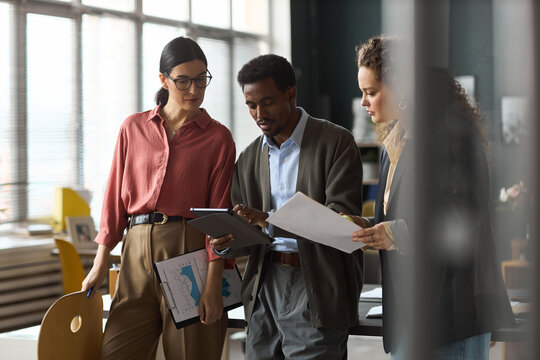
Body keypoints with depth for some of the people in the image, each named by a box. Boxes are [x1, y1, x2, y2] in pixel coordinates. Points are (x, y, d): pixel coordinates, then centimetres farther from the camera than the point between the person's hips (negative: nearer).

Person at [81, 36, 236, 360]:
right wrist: (100, 264, 6)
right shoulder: (134, 128, 12)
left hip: (190, 251, -2)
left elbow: (219, 212, -1)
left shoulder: (218, 137, 4)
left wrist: (213, 284, -9)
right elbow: (116, 197, 12)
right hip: (138, 251, 2)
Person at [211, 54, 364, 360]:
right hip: (266, 285, 5)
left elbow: (342, 217, -14)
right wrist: (227, 243, -7)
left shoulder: (336, 142, -4)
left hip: (317, 288, -5)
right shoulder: (249, 158, 14)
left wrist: (271, 221, -23)